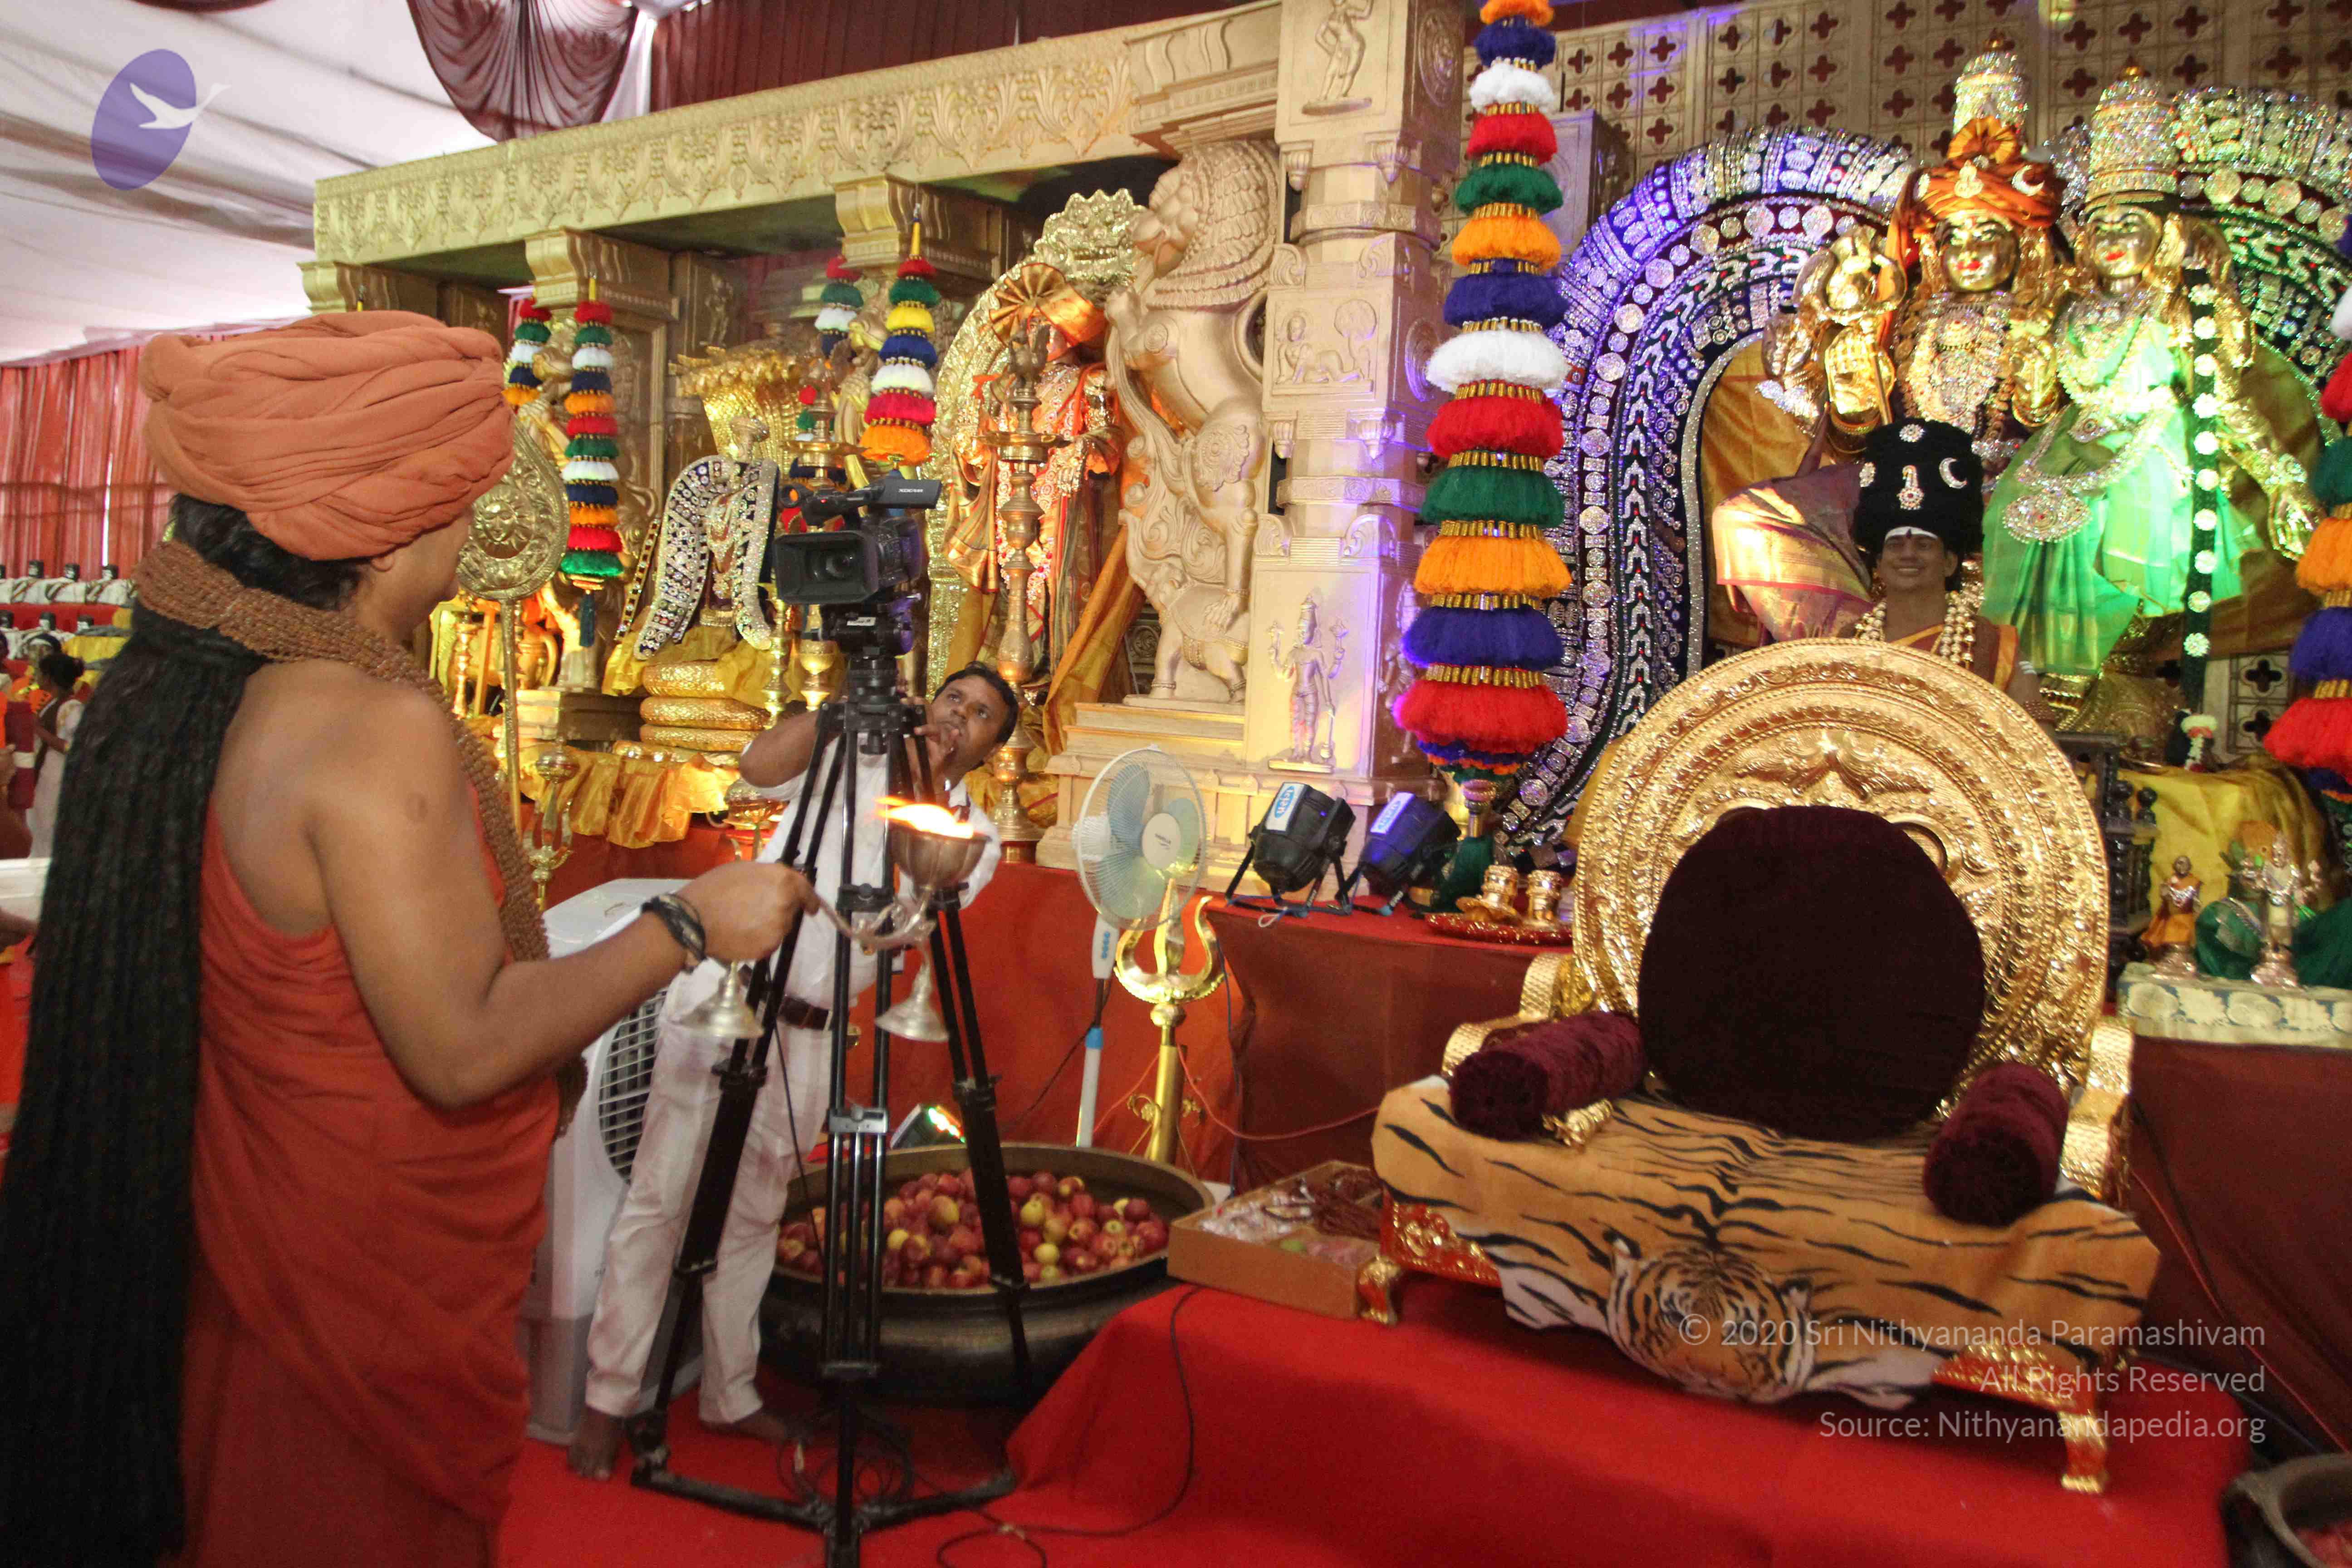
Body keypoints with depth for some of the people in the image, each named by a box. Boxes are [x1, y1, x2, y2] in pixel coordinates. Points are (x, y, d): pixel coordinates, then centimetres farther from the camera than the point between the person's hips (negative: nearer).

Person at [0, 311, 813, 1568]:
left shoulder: (211, 690, -1)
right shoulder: (381, 725, -28)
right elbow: (465, 1049, -28)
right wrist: (688, 925, -20)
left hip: (256, 1217, 8)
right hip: (378, 1264, -8)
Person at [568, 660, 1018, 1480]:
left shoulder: (975, 837, 9)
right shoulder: (851, 759, 8)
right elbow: (759, 767, -11)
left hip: (805, 1034, 2)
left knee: (753, 1216, 12)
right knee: (660, 1198, -2)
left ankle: (731, 1395, 26)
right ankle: (607, 1401, 8)